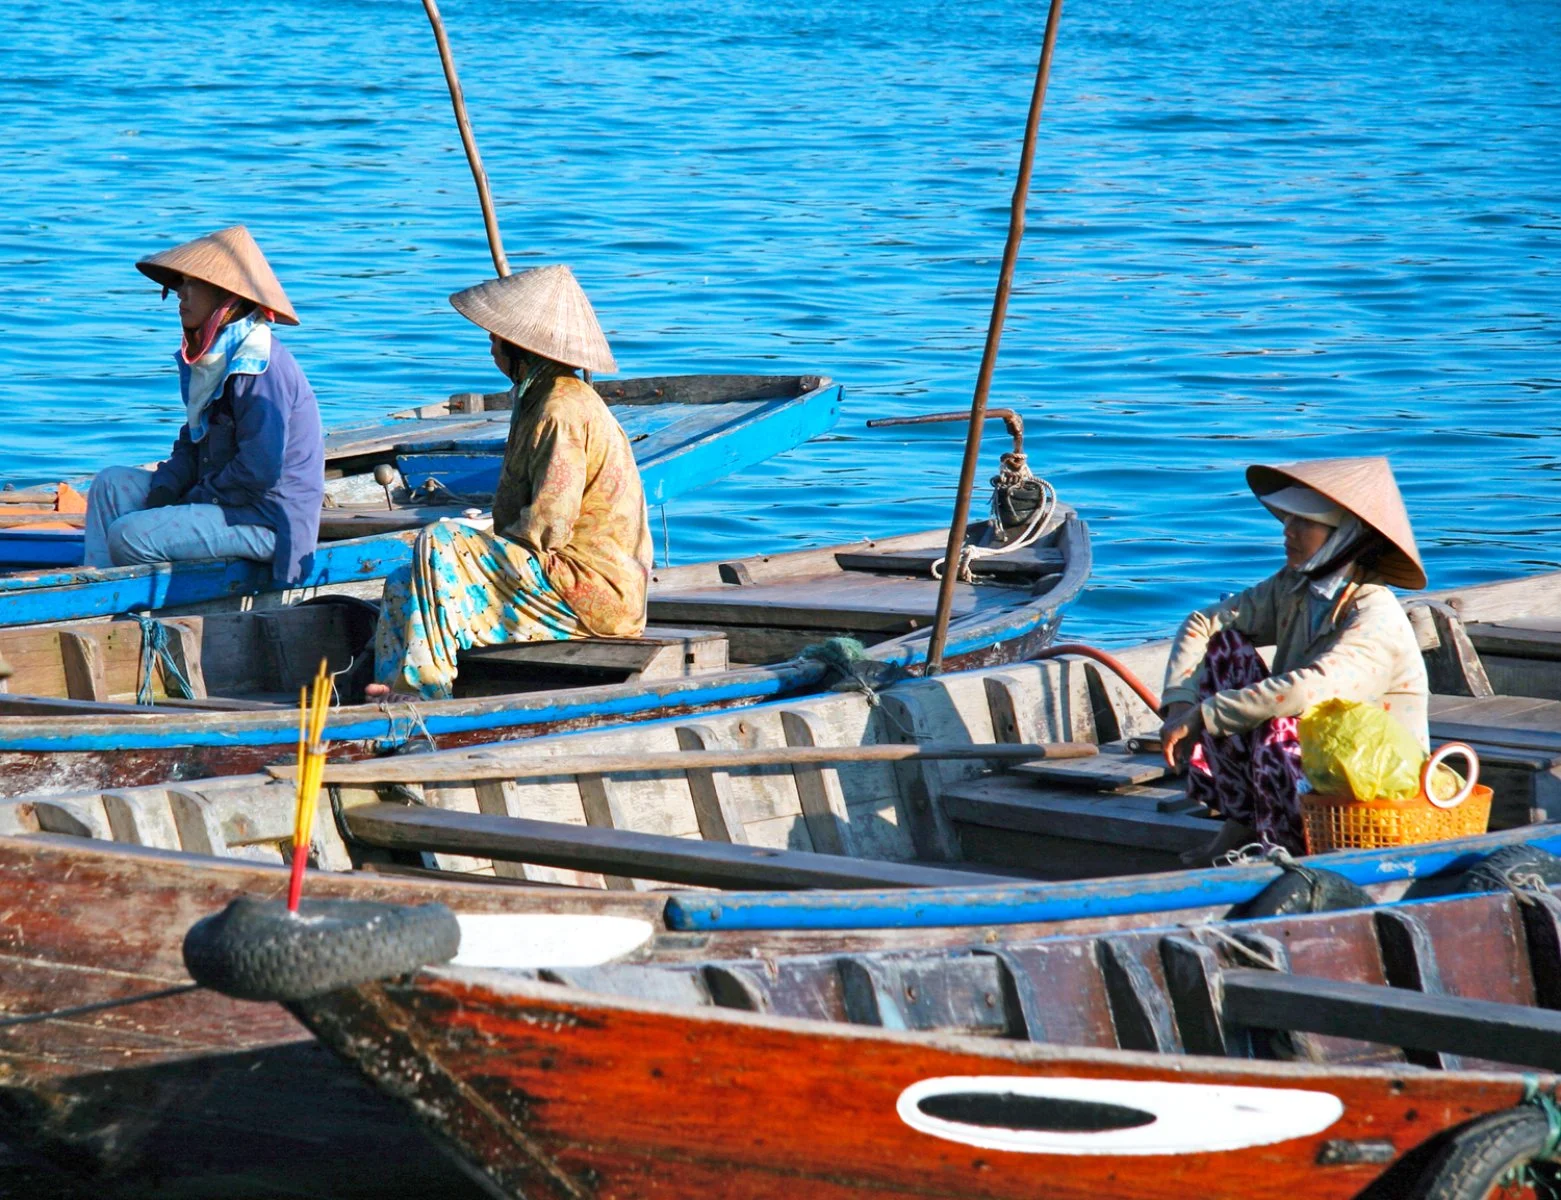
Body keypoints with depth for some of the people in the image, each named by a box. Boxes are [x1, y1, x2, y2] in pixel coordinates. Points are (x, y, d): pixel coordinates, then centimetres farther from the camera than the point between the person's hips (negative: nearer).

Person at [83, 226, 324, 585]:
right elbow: (192, 443, 17)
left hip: (266, 521, -10)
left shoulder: (259, 366, -20)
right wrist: (163, 492, -1)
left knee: (128, 535, -19)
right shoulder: (209, 356, 12)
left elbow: (259, 471, -24)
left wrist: (195, 500, -14)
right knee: (113, 483, 6)